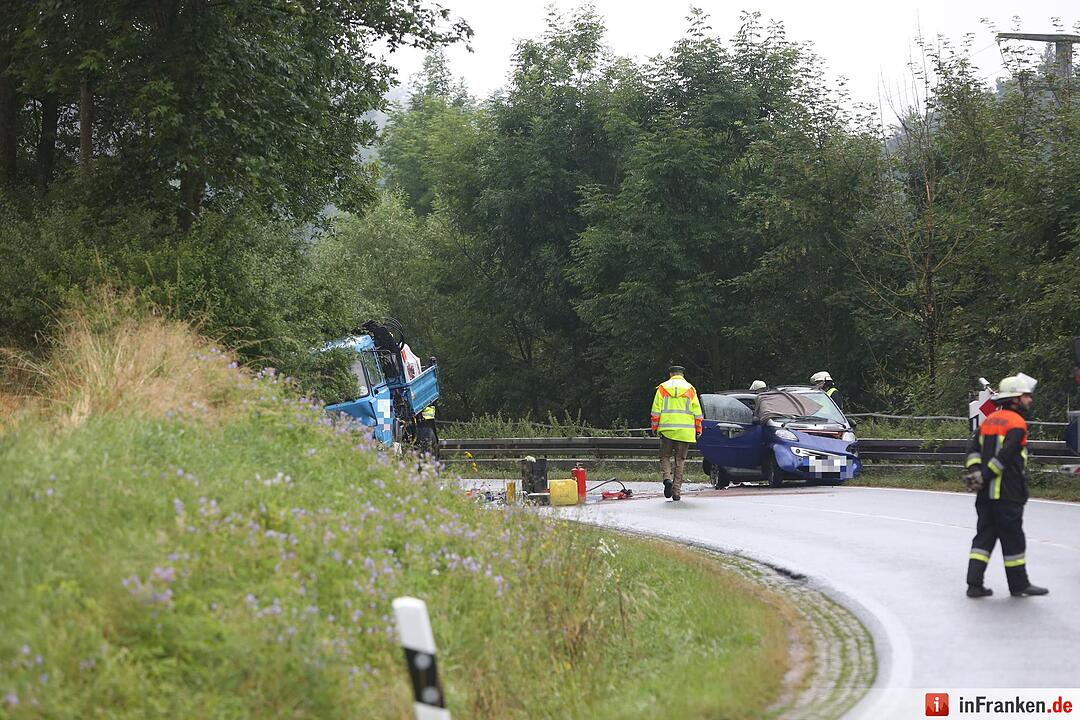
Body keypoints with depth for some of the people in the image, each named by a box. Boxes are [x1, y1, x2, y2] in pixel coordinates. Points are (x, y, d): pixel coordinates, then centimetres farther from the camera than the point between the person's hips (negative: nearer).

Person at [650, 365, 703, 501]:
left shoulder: (662, 388, 5)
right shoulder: (690, 389, 7)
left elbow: (656, 410, 2)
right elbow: (697, 412, 5)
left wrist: (654, 427, 8)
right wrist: (698, 429, 11)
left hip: (666, 429, -1)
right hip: (685, 431, 1)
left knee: (665, 456, 11)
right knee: (680, 460, 7)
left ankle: (667, 478, -16)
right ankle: (676, 491, 3)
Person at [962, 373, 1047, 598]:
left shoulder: (989, 421, 14)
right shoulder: (1017, 424, -11)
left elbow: (973, 448, 6)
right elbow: (1005, 456, -18)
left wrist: (974, 470, -4)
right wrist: (985, 476, -13)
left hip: (986, 494, 7)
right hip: (1008, 495, -7)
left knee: (984, 536, 9)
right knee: (1013, 538, 3)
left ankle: (974, 584, 4)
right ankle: (1019, 584, 12)